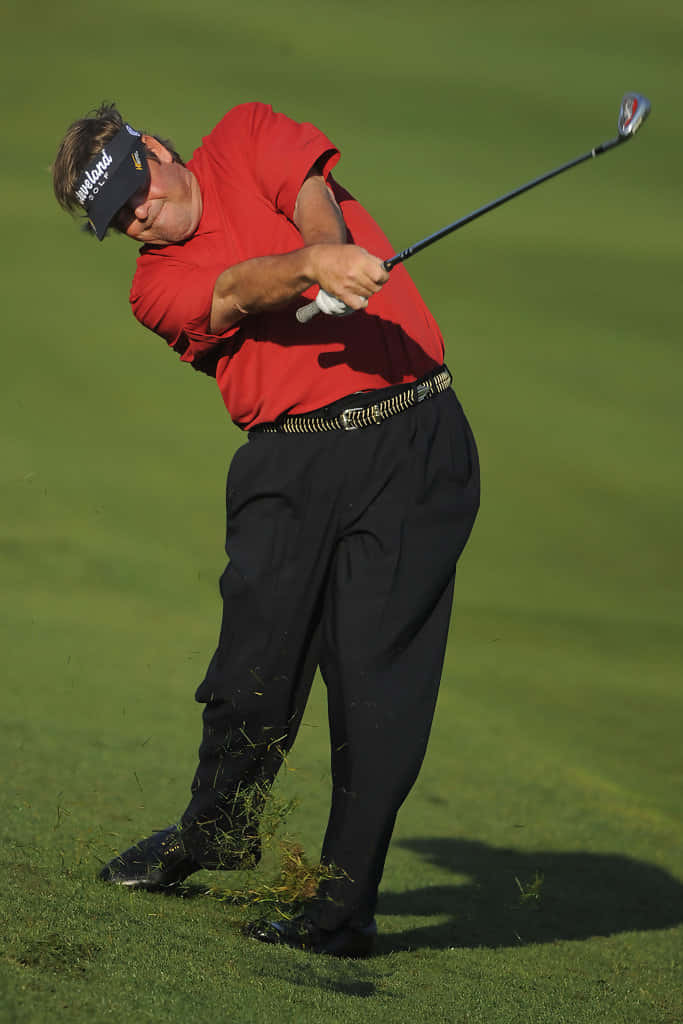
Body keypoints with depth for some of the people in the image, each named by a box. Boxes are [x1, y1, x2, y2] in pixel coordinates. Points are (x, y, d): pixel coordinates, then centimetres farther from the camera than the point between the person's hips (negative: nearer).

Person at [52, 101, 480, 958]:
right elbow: (238, 289, -14)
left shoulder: (248, 137, 12)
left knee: (377, 677, -8)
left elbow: (314, 197, -8)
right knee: (255, 659, -1)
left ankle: (346, 904, -4)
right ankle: (216, 828, 28)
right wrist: (315, 265, -35)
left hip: (411, 442, -2)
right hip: (290, 460, 2)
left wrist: (330, 246, -31)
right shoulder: (158, 286, 7)